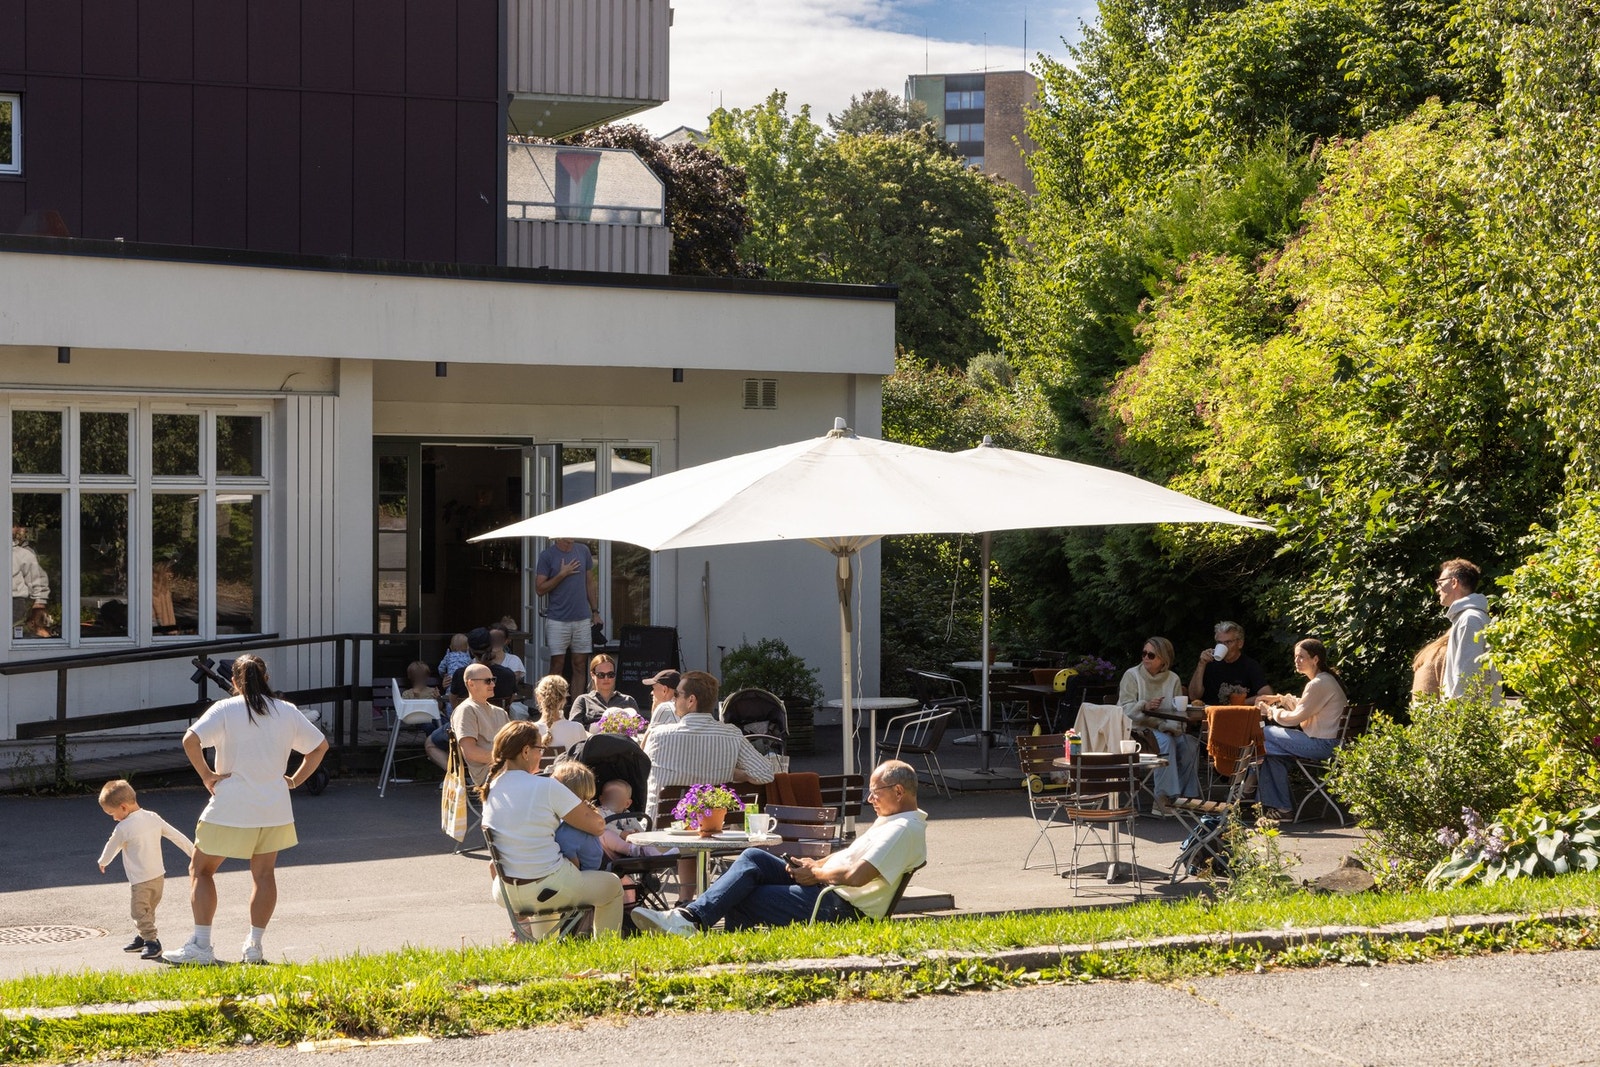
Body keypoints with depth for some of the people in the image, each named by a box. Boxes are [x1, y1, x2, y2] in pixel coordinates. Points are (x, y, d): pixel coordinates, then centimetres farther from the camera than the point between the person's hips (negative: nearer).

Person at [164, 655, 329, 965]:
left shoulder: (225, 710, -5)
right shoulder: (287, 712, 7)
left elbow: (190, 740, -19)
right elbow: (320, 746, 15)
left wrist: (207, 775, -9)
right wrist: (294, 780, 14)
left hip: (230, 809, -4)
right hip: (274, 809, 4)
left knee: (200, 870, 7)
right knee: (263, 873, 13)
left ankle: (200, 945, 0)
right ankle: (254, 946, 9)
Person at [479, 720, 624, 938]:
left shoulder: (490, 788, 2)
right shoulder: (546, 787, -17)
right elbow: (597, 824, -11)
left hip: (505, 894, 6)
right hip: (546, 890, -6)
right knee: (612, 885, 19)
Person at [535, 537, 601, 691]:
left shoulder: (583, 551, 8)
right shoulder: (546, 556, -4)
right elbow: (540, 589, -7)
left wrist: (595, 611, 11)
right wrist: (562, 574, -15)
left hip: (582, 619, 4)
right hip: (557, 619, -4)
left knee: (580, 665, 5)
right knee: (557, 665, -2)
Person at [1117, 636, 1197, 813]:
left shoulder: (1173, 679, 12)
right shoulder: (1132, 675, 3)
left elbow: (1178, 711, 5)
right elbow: (1126, 707, -7)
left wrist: (1172, 727, -17)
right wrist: (1144, 706, -27)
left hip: (1166, 730, 4)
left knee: (1189, 743, -24)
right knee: (1164, 741, -34)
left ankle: (1186, 795, -19)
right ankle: (1163, 797, -37)